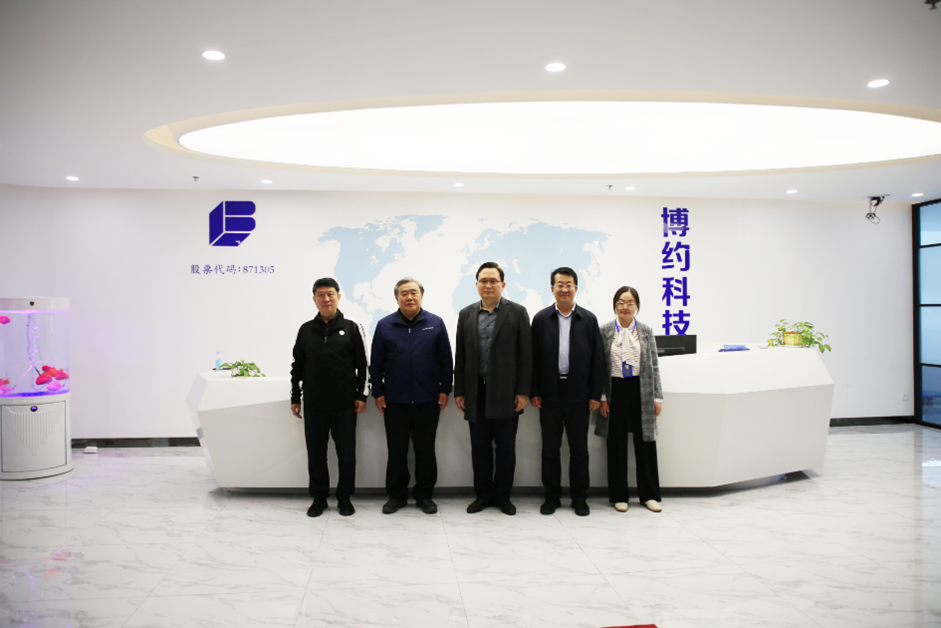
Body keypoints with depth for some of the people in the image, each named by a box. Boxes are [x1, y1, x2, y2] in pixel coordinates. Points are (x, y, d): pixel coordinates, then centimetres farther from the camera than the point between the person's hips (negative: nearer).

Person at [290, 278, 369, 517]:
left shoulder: (351, 328, 2)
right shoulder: (306, 330, 8)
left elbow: (362, 365, 3)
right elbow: (297, 366, 11)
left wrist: (362, 395, -2)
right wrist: (295, 398, 9)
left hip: (345, 403, -2)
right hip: (313, 404, 2)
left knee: (346, 451, 4)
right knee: (315, 452, 8)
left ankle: (344, 497, 19)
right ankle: (319, 497, 22)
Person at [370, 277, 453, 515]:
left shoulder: (436, 324, 2)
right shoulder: (385, 326, 3)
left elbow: (446, 360, 4)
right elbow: (376, 363, 5)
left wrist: (445, 389, 0)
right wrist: (378, 392, 1)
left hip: (428, 400, 0)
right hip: (395, 401, 0)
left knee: (426, 449, 8)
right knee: (396, 450, 8)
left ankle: (424, 494, 21)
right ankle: (396, 495, 21)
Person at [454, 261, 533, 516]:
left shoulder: (517, 313, 0)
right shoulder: (466, 314, 9)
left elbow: (525, 355, -3)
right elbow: (460, 356, 9)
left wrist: (523, 392, -8)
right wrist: (459, 391, 5)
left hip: (506, 392, -2)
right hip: (476, 392, 3)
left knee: (506, 447, 6)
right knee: (479, 447, 9)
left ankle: (502, 495, 20)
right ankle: (483, 494, 22)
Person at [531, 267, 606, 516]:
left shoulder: (589, 319, 3)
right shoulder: (541, 318, 2)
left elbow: (598, 359, 2)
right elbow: (534, 358, 1)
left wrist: (596, 394, -2)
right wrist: (534, 392, -3)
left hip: (579, 394, 0)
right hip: (550, 393, 0)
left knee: (579, 448, 7)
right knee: (550, 448, 8)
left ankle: (579, 498, 19)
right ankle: (552, 496, 20)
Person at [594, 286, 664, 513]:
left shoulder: (646, 332, 5)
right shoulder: (605, 331, 0)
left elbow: (654, 366, 6)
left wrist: (657, 397, 2)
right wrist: (601, 396, -3)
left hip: (641, 390, 1)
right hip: (616, 390, -1)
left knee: (645, 443, 6)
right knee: (617, 444, 5)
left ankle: (649, 494, 20)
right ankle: (619, 495, 17)